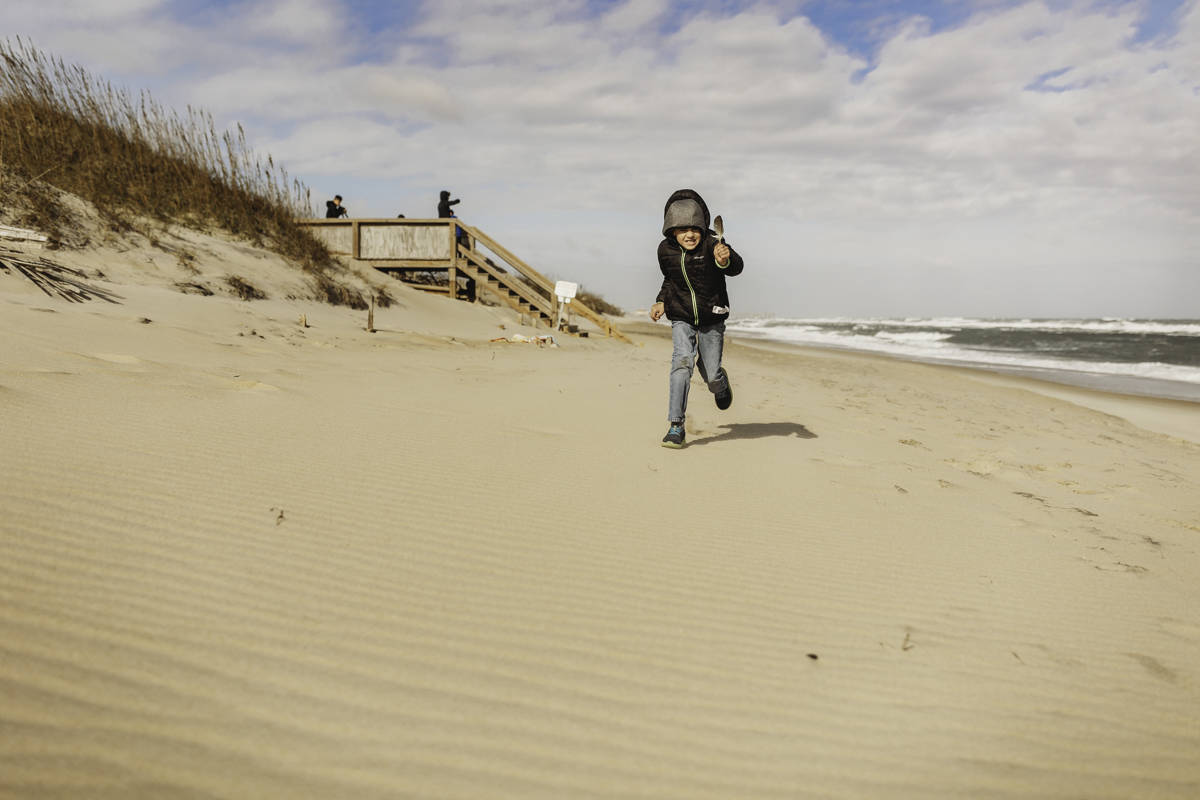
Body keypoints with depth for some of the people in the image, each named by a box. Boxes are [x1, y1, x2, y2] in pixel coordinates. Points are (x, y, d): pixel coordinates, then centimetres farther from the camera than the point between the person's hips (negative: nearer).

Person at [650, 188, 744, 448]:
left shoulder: (712, 244, -19)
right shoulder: (665, 250, -6)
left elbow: (736, 268, -37)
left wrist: (725, 259, -58)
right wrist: (661, 302, 4)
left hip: (712, 318, -1)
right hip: (681, 318, 2)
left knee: (711, 375, 3)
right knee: (682, 362, -21)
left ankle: (720, 383, 44)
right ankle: (676, 426, -16)